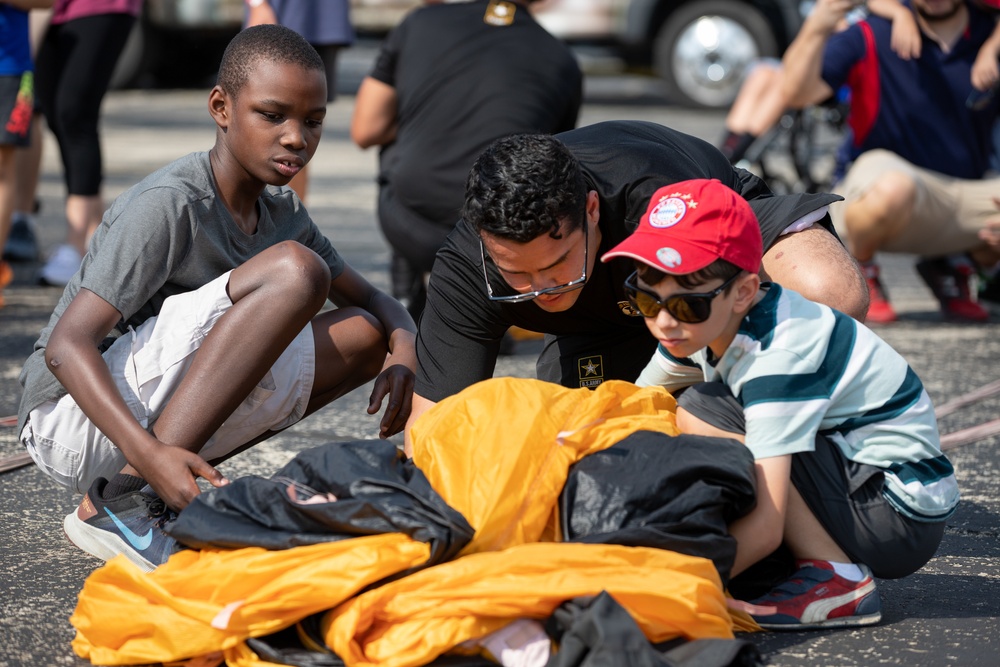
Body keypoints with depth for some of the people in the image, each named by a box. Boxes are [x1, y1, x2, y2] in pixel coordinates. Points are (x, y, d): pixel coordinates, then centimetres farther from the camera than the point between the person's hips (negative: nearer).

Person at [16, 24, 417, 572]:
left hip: (155, 414, 9)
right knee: (294, 269, -24)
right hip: (73, 422, -8)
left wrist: (404, 349, -9)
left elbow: (371, 300, 17)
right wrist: (147, 454, -40)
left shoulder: (281, 213, 9)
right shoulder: (168, 205, -17)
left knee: (363, 335, 5)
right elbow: (66, 346, -24)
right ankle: (115, 503, -27)